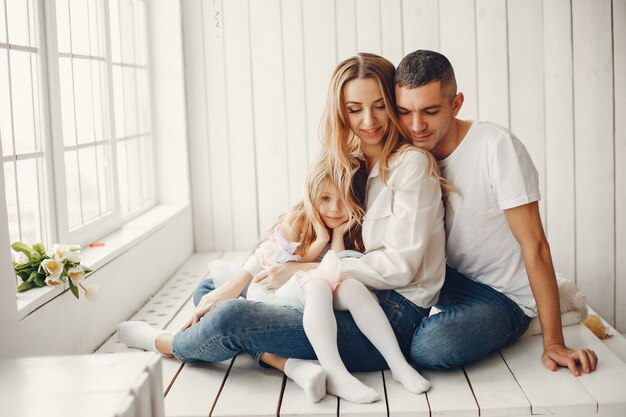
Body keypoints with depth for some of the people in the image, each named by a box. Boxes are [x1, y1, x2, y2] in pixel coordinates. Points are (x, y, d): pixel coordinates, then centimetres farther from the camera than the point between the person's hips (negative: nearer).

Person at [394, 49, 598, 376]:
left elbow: (534, 245, -19)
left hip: (505, 299, -5)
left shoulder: (496, 147, -20)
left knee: (432, 346, -33)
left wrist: (553, 342, -20)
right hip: (452, 281, 5)